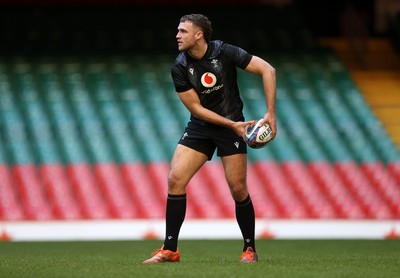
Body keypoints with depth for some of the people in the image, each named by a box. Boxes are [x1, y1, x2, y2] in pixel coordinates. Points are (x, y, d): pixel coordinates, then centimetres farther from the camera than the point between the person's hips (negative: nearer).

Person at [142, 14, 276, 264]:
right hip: (200, 128, 3)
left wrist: (270, 113, -21)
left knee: (238, 189, -6)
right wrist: (231, 124, -18)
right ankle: (170, 250, -3)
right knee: (175, 180, -11)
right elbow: (196, 108, -8)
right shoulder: (180, 68, -9)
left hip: (232, 126, -2)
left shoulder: (225, 53, -16)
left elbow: (267, 70, -16)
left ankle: (250, 249, 13)